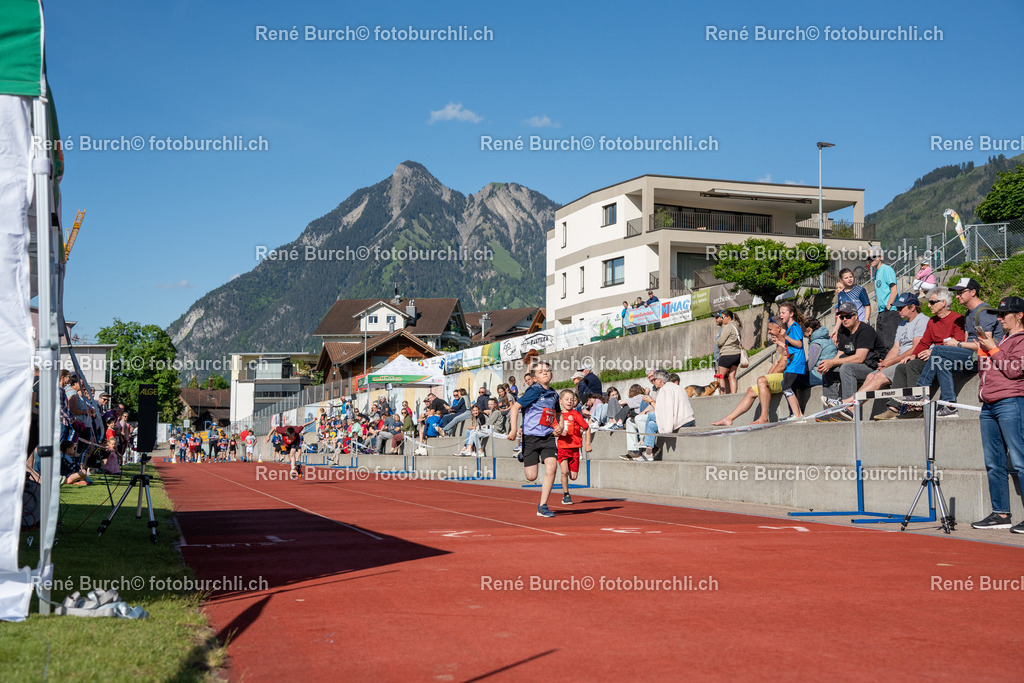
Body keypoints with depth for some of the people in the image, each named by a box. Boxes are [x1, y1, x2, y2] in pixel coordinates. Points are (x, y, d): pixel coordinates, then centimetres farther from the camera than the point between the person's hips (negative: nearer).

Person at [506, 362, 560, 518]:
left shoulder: (554, 394, 12)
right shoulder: (534, 391, -8)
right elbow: (515, 407, -12)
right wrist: (514, 429, -21)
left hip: (548, 436, 5)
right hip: (531, 435, -5)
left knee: (551, 467, -16)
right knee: (531, 476, -4)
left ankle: (542, 506, -5)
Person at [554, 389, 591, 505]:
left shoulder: (575, 414, -3)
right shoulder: (558, 415, 4)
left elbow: (587, 428, 4)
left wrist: (587, 444, 1)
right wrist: (558, 432, -8)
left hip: (574, 447, 0)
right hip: (562, 447, 0)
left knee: (573, 477, 1)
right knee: (564, 471, -19)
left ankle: (565, 487, 35)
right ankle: (566, 495, 0)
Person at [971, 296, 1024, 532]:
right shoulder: (1001, 341, 24)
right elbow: (984, 373, 24)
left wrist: (992, 349, -7)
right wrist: (983, 350, 12)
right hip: (989, 406, 9)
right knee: (994, 464, 7)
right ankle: (1000, 514, 11)